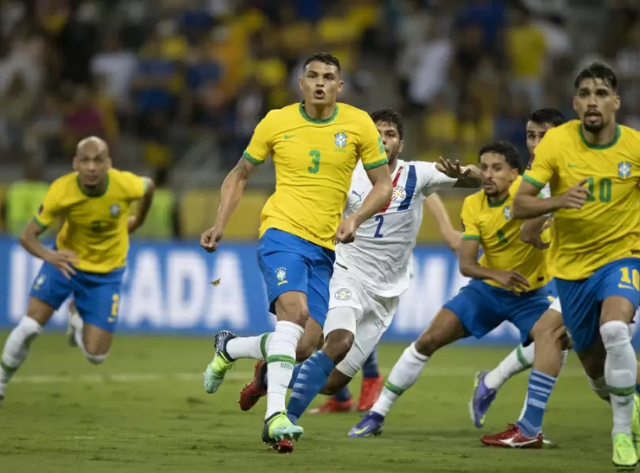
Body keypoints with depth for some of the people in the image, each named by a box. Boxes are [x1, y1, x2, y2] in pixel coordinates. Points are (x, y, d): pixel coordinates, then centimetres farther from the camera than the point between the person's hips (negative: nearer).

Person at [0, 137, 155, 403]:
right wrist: (48, 256, -46)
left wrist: (138, 220, 15)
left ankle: (78, 322, 32)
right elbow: (27, 236, -25)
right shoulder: (60, 191, -28)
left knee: (95, 356, -4)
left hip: (106, 273, 1)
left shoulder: (125, 185, -26)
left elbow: (149, 186, -1)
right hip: (65, 259, 0)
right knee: (30, 326, -15)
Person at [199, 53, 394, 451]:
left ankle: (228, 348, 29)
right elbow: (240, 175, 13)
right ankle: (275, 415, -32)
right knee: (294, 311, -29)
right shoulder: (276, 122, 1)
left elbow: (383, 186, 6)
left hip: (324, 246, 4)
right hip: (282, 231, -4)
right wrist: (220, 224, 1)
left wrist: (356, 218, -12)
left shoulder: (358, 124, 3)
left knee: (306, 346, 1)